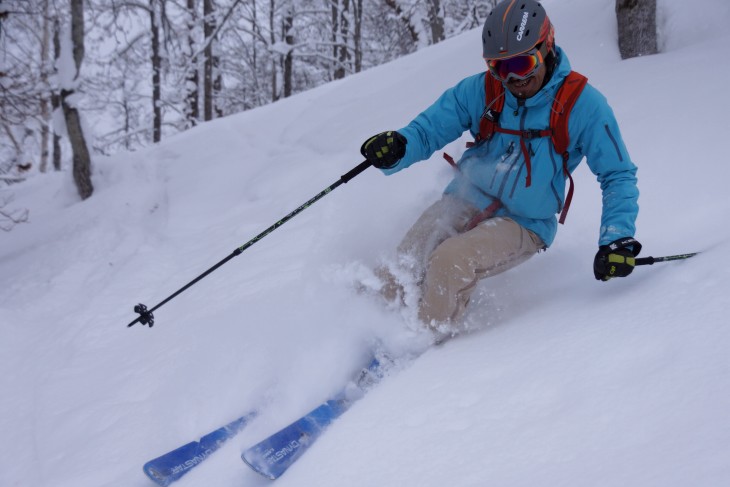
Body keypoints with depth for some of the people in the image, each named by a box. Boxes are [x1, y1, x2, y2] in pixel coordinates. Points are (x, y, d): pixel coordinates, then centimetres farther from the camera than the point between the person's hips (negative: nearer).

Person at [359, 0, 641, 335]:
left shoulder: (582, 105, -12)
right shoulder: (480, 90, -5)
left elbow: (618, 176, -5)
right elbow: (427, 130, -1)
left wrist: (618, 238, -20)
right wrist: (396, 148, -26)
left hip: (522, 224, -3)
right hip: (464, 203, 3)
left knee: (449, 264, -30)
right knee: (393, 279, -17)